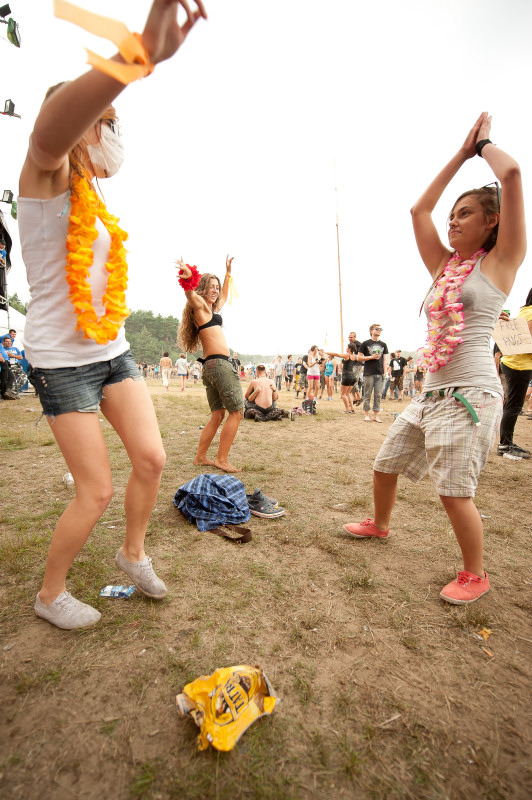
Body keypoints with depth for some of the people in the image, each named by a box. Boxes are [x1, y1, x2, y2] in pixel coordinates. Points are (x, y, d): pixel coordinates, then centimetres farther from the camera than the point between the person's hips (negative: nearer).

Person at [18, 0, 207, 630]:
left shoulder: (89, 200, 16)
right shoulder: (45, 174, -8)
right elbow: (50, 127, -32)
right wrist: (141, 52, -43)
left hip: (112, 352, 8)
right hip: (62, 360, -7)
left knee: (151, 458, 3)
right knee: (97, 491, -3)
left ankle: (133, 553, 29)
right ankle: (50, 595, 24)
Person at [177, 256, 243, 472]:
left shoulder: (212, 310, 24)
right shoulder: (200, 305, -1)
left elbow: (224, 296, 43)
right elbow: (191, 295, -25)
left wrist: (228, 272, 49)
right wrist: (188, 278, -46)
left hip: (210, 366, 10)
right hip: (219, 364, -10)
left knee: (217, 415, 12)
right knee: (236, 412, -6)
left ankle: (200, 457, 15)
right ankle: (222, 459, -5)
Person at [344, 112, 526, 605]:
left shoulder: (501, 260, 1)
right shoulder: (444, 266, 17)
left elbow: (512, 173, -8)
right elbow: (419, 209, 18)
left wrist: (483, 144, 11)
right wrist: (461, 153, 23)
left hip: (470, 393, -7)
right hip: (431, 393, 7)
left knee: (454, 491, -8)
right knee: (386, 464, 14)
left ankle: (475, 575, 17)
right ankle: (380, 525, 39)